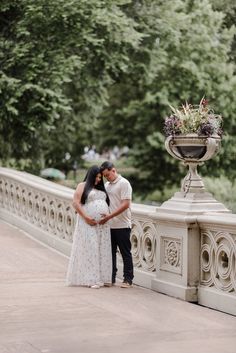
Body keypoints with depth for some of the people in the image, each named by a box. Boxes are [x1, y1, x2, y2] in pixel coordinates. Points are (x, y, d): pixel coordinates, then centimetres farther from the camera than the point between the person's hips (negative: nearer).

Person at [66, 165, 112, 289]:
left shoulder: (101, 189, 21)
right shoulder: (82, 186, 3)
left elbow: (106, 204, 23)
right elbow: (76, 203, -7)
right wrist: (86, 218, -15)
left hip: (102, 225, 6)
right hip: (88, 224, -6)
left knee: (102, 251, 3)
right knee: (89, 249, -8)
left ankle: (100, 278, 8)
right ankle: (90, 279, -7)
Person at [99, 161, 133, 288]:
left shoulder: (124, 183, -9)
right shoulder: (106, 185, 14)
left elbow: (125, 204, -17)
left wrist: (110, 216, -21)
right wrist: (103, 217, 6)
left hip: (122, 225, -7)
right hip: (109, 225, 7)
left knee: (125, 253, 0)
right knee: (110, 252, 11)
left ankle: (128, 279, 5)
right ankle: (111, 277, 19)